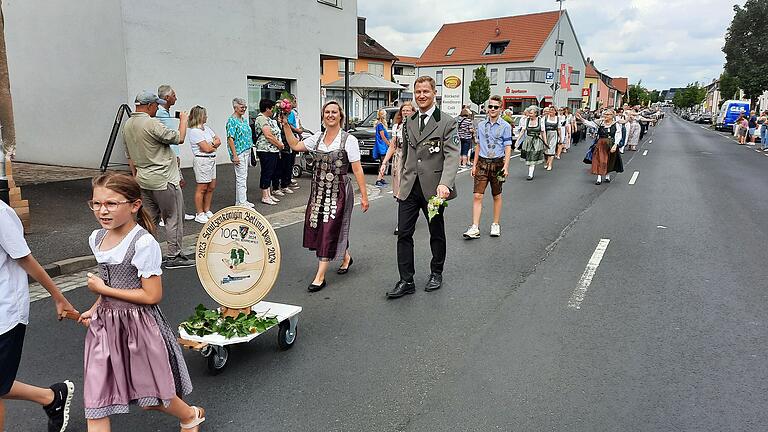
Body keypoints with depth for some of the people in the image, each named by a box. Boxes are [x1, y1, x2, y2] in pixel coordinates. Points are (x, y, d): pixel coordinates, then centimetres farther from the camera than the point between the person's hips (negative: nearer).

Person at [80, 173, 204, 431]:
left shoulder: (143, 243, -21)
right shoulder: (97, 238, 2)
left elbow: (152, 295, -21)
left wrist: (102, 289, -16)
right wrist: (95, 309, 4)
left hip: (138, 325, -6)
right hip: (105, 324, 7)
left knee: (150, 398, 11)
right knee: (95, 402, 6)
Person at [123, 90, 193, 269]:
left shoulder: (127, 125, 10)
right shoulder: (151, 124, -19)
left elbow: (130, 153, 16)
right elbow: (179, 138, -16)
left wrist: (136, 174, 24)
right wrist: (183, 120, 1)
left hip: (143, 179, 9)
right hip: (163, 179, -9)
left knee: (149, 218, 15)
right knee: (174, 217, 0)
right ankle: (174, 256, 4)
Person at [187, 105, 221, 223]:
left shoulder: (206, 128, 15)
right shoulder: (194, 131, -13)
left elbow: (218, 140, 11)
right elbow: (207, 148, -17)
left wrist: (211, 145, -8)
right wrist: (214, 145, 2)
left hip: (212, 159, 9)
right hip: (202, 160, -9)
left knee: (211, 187, 12)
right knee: (202, 188, -3)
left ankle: (207, 211, 23)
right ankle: (199, 215, 4)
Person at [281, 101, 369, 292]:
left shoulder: (348, 139, -7)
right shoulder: (318, 138, 8)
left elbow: (357, 169, -9)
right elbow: (295, 145, 16)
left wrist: (364, 195, -11)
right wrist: (286, 125, 7)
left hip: (338, 191, -6)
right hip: (319, 190, 6)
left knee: (330, 229, -6)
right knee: (317, 227, 11)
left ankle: (320, 276, 0)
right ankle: (346, 257, 37)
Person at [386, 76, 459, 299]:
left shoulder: (447, 122, -7)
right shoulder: (409, 122, 11)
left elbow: (452, 157, -17)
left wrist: (444, 184, -31)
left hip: (433, 188, -4)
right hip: (409, 188, 4)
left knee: (437, 233, 13)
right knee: (404, 234, 1)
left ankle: (436, 274, 32)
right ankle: (406, 281, 9)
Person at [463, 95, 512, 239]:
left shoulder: (505, 126, -3)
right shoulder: (481, 125, 8)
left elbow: (508, 147, -5)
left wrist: (506, 166, -15)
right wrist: (474, 165, 12)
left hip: (497, 163, -2)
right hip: (482, 162, 3)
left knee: (497, 196, 10)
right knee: (477, 195, -6)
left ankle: (496, 225, 24)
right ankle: (475, 228, -6)